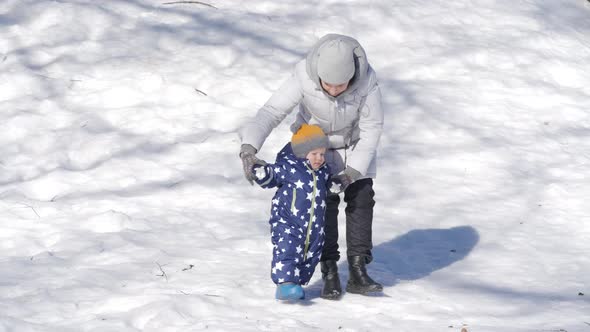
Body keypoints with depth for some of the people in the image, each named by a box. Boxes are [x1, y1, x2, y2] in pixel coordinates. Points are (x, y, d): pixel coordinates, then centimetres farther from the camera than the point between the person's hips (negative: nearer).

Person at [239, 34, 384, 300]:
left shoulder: (367, 81, -33)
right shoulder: (304, 77, -34)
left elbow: (372, 128, -23)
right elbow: (272, 111, -34)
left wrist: (352, 172, -29)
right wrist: (248, 148, -48)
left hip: (355, 145, 1)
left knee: (361, 200, -4)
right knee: (325, 204, -9)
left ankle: (358, 272, 1)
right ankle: (329, 274, -5)